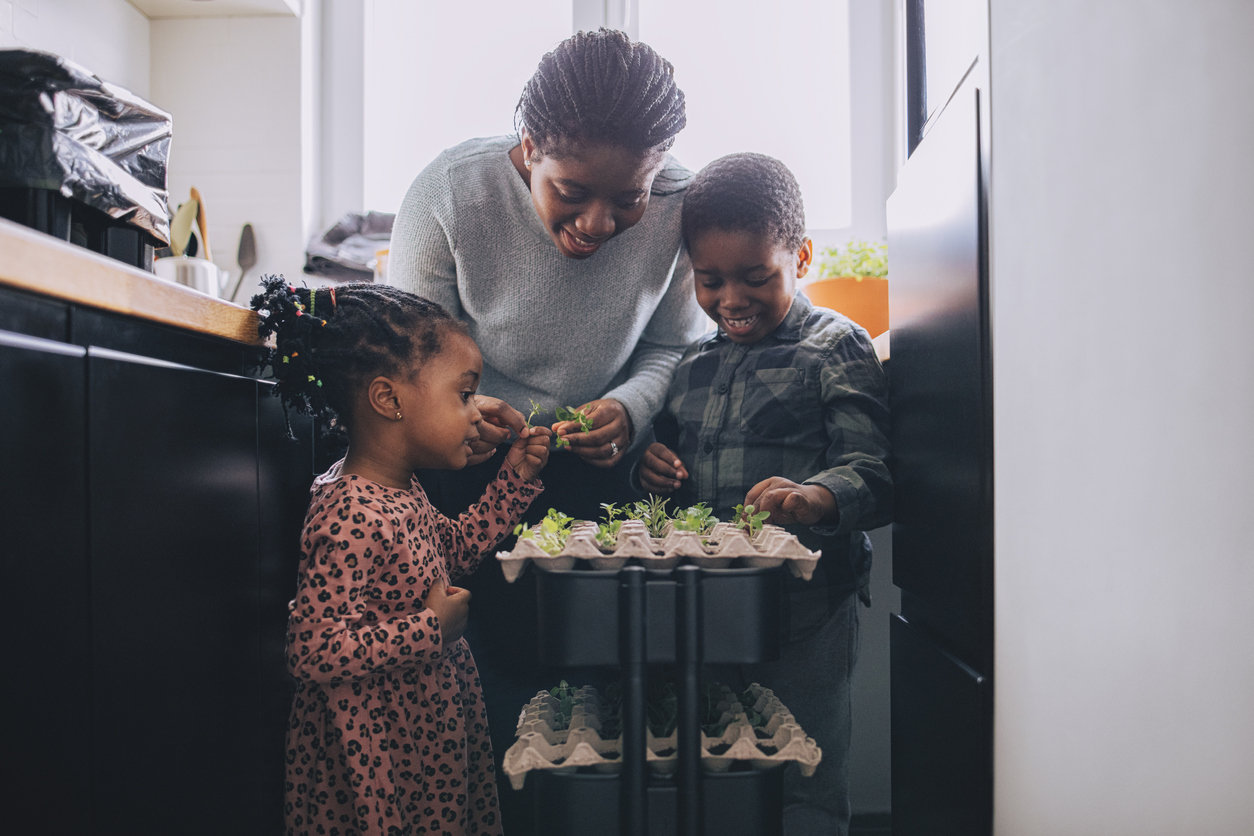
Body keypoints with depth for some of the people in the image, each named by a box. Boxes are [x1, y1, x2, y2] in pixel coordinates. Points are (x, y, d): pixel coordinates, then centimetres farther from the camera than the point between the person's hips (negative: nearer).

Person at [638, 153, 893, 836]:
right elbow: (666, 452, 25)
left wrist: (817, 497, -35)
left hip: (805, 607, -5)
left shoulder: (836, 348, -4)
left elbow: (875, 471, -14)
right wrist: (649, 465, 2)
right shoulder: (693, 362, 14)